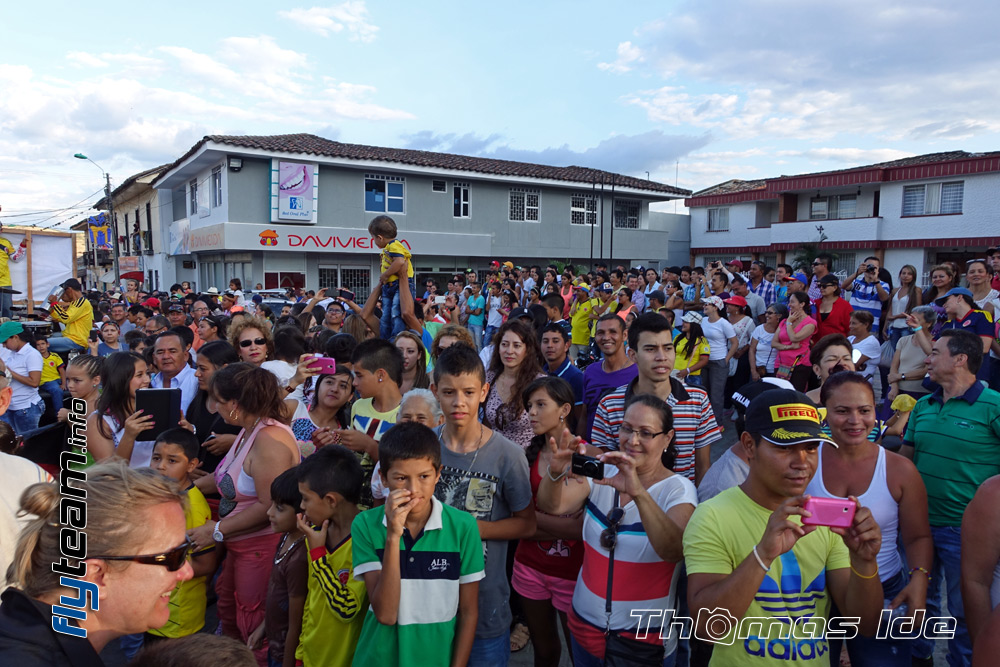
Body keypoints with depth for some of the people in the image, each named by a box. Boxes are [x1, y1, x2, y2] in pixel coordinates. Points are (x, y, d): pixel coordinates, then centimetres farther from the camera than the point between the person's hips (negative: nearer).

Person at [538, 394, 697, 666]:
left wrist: (638, 492, -47)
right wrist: (555, 472, -38)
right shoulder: (601, 473, -2)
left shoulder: (678, 489, -13)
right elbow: (552, 506, -17)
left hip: (645, 638, -3)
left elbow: (674, 551, -32)